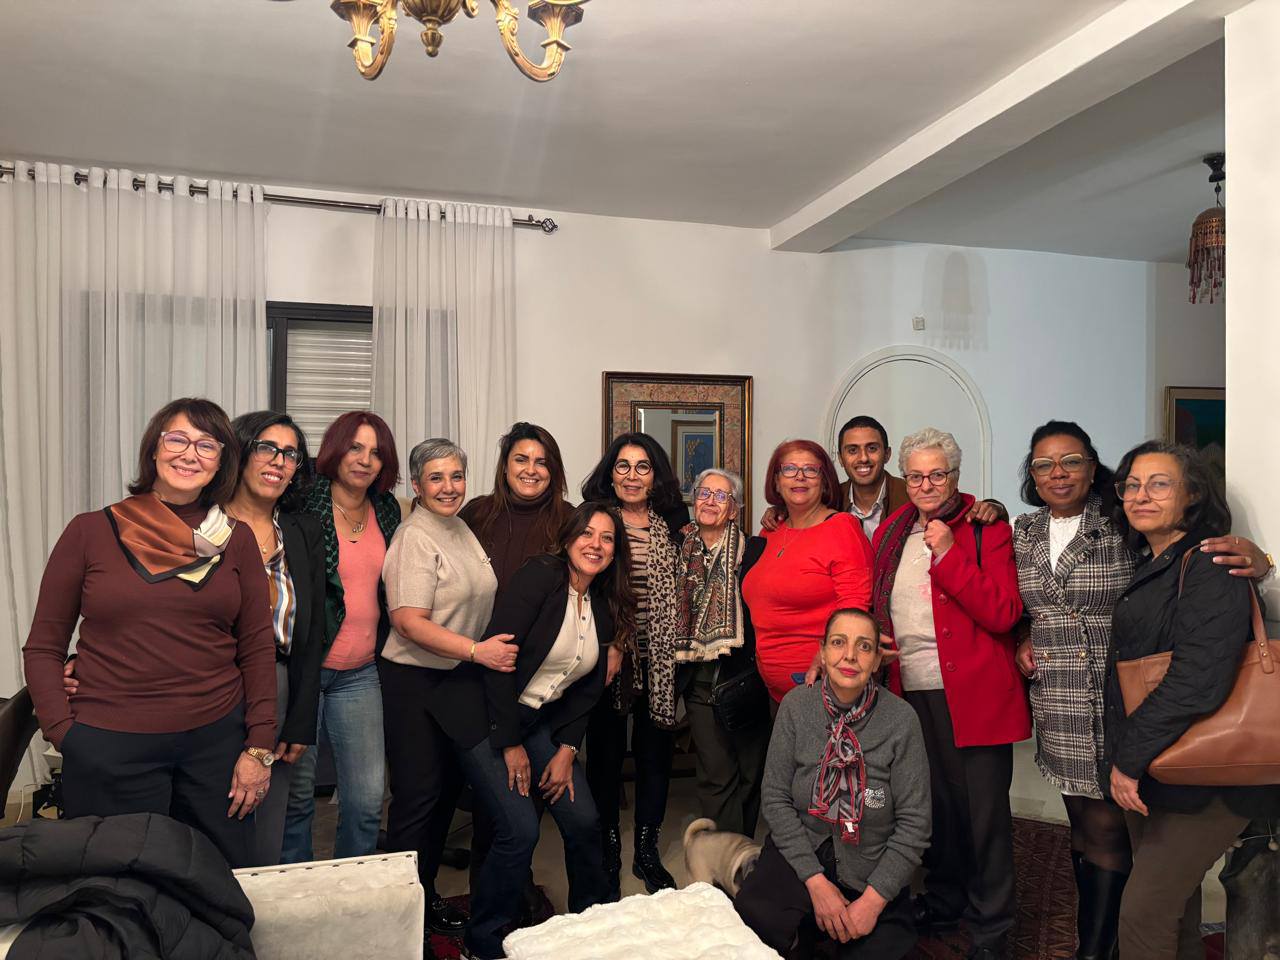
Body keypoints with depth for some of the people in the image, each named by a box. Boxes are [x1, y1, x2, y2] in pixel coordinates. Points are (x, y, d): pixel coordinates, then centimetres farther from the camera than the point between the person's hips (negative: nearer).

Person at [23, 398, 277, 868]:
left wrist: (260, 748, 0)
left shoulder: (237, 540, 2)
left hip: (217, 740, 2)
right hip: (109, 749, -1)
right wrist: (64, 732, -4)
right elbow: (43, 647, 5)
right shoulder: (90, 532, -1)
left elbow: (258, 647, 4)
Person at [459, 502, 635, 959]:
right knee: (520, 830, -15)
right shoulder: (540, 576, -16)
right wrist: (510, 744, -17)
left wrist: (567, 750, -2)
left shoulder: (604, 608, 5)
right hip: (487, 718, -6)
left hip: (542, 722, 6)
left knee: (584, 820, -1)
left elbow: (588, 688, 9)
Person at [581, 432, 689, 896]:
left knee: (656, 752, 11)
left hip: (659, 659, 3)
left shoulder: (673, 527, 8)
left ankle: (647, 850, 29)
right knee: (606, 753, 7)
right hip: (608, 654, -3)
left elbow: (681, 593, 13)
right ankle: (608, 854, 25)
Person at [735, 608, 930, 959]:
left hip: (874, 869, 1)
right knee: (751, 921, -26)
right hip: (801, 851, 0)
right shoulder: (795, 706, -8)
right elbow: (776, 798, -5)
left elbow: (914, 822, -10)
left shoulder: (901, 719, -13)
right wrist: (815, 880, -12)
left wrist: (873, 900, -13)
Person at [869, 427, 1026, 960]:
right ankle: (943, 902, 37)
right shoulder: (890, 534, 10)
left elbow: (1003, 614, -16)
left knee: (983, 811, 5)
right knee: (934, 805, 17)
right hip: (911, 694, 5)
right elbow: (877, 613, 19)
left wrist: (949, 553, -21)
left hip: (972, 693, -5)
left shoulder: (986, 528, -5)